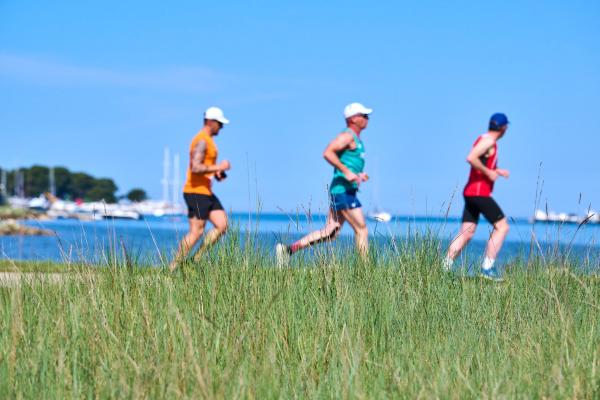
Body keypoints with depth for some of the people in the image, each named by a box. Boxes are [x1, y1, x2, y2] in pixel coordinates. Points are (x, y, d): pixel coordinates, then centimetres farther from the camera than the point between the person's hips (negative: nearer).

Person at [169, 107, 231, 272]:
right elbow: (195, 168, -25)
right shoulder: (202, 141, -15)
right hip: (196, 192, -10)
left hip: (206, 193, 10)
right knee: (196, 232, -10)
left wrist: (216, 172, 12)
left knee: (222, 226, 4)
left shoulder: (208, 141, 18)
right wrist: (218, 167, -19)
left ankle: (197, 259, 9)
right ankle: (173, 267, -5)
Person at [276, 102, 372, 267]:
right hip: (343, 190, -10)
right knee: (361, 230, -5)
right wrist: (346, 172, -25)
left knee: (329, 233, 7)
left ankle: (288, 249, 5)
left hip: (344, 191, 10)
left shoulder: (356, 139, 20)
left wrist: (358, 175, 15)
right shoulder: (347, 136, -11)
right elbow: (328, 153, -24)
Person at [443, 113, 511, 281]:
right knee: (502, 226, -4)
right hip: (480, 193, -10)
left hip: (470, 192, 10)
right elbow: (471, 158, -26)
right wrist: (489, 172, -19)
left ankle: (445, 267, -3)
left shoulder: (484, 140, 18)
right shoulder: (488, 141, -12)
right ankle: (487, 267, -8)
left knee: (466, 233, 5)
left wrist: (496, 171, 21)